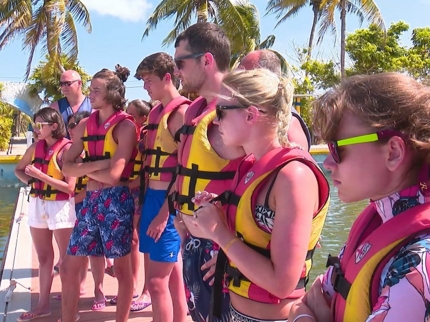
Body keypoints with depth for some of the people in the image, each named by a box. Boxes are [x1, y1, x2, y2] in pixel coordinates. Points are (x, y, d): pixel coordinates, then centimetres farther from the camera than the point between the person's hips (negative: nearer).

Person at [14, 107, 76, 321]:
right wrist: (29, 180, -2)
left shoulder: (67, 149, -13)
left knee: (67, 259, 5)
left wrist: (41, 176, -20)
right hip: (37, 205, 6)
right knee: (44, 257, 15)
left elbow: (69, 187, -17)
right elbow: (18, 170, 19)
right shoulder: (36, 147, 5)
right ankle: (43, 304, 26)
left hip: (61, 207, -6)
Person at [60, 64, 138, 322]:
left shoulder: (125, 126, -9)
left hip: (116, 200, -6)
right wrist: (97, 164, -12)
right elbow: (67, 167, 3)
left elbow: (113, 175, -17)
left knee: (122, 268, 7)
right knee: (69, 269, 9)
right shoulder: (85, 125, 10)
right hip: (91, 200, 7)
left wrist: (84, 168, -3)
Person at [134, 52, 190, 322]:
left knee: (157, 280, -5)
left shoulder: (181, 112, -12)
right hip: (152, 196, 9)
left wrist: (165, 212, -18)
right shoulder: (156, 112, 14)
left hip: (169, 201, -9)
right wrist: (142, 201, 13)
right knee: (173, 275, 15)